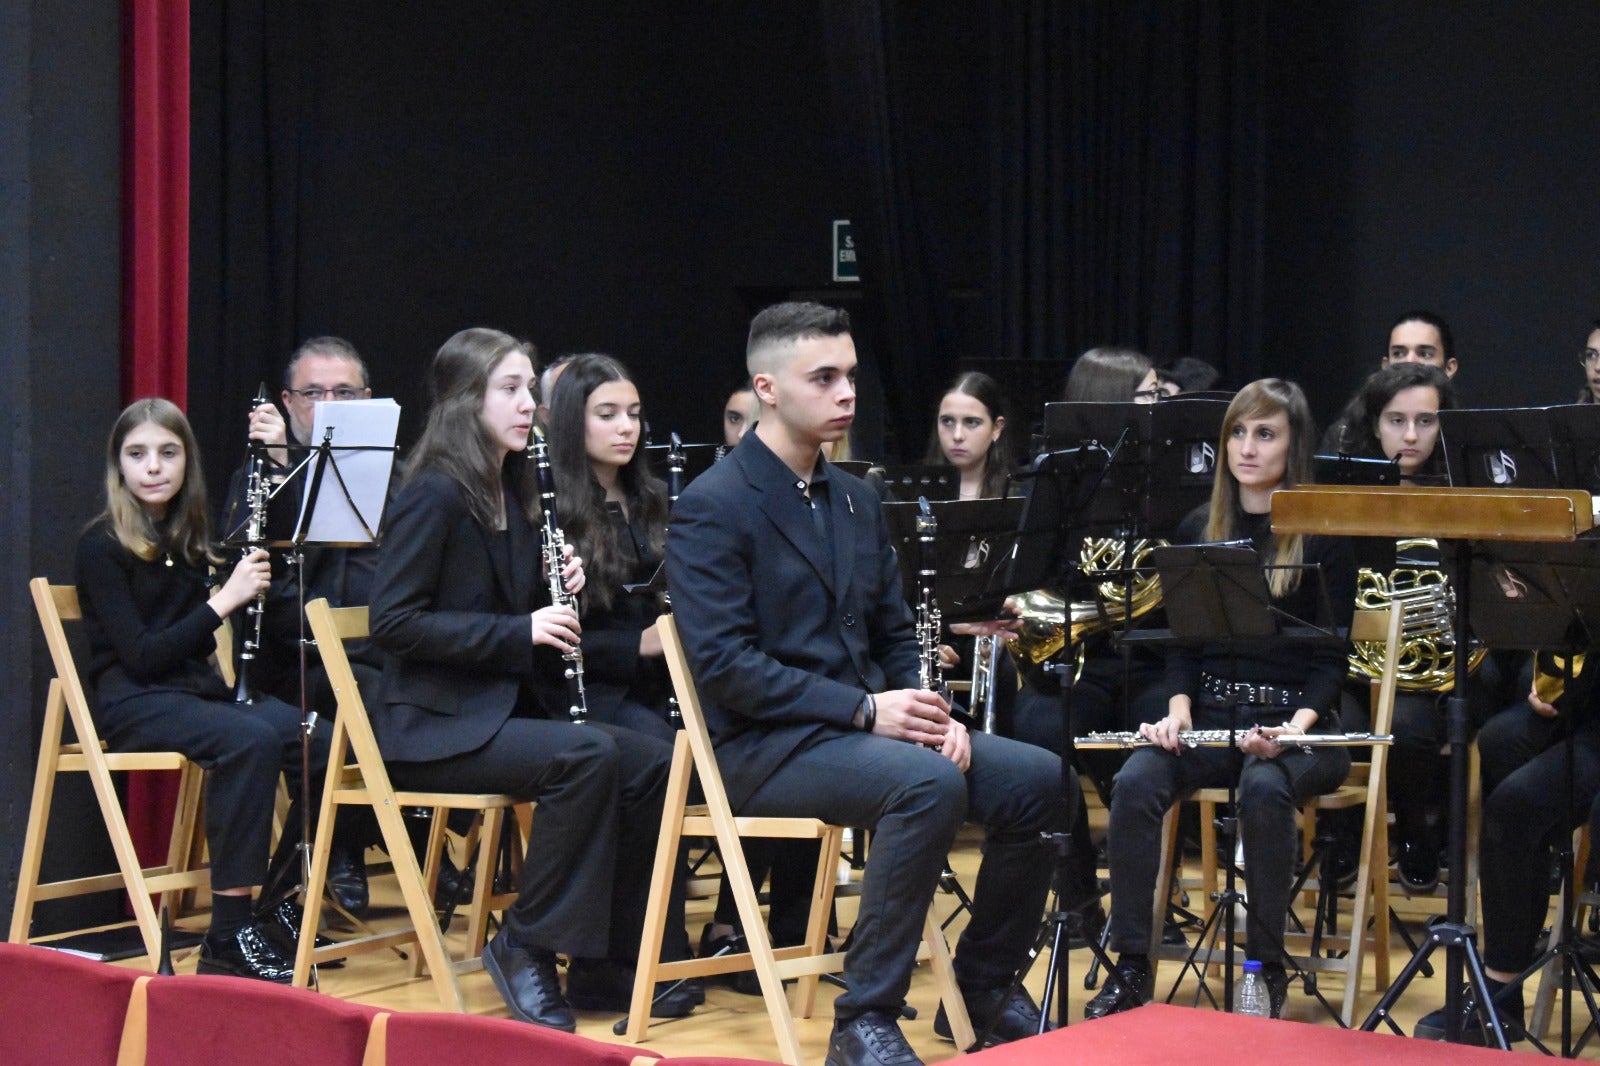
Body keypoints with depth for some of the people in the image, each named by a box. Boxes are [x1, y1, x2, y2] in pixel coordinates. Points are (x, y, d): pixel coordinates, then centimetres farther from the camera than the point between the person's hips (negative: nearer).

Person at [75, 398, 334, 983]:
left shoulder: (190, 535, 12)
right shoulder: (101, 546, -6)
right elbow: (142, 656, -15)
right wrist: (223, 599, -21)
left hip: (198, 690, 6)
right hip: (131, 704, -6)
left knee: (321, 743, -21)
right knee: (250, 740, -36)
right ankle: (229, 933, -32)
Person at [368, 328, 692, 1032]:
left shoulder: (513, 490, 13)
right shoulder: (435, 496, -13)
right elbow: (393, 620, -19)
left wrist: (556, 596, -1)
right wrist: (518, 631, -21)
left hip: (512, 707, 8)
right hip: (436, 725, -8)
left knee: (653, 764, -10)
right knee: (586, 756, -30)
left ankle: (609, 964, -3)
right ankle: (525, 948, -16)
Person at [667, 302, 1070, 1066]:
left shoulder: (856, 500, 15)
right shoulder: (712, 508, -10)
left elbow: (894, 634, 18)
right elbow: (723, 662, -19)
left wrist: (933, 713, -4)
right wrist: (865, 709, -22)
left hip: (866, 726, 8)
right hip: (763, 745, -8)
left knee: (1042, 780, -8)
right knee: (929, 784, -33)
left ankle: (983, 986, 10)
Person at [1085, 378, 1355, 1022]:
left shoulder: (1324, 536, 0)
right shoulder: (1199, 530, 12)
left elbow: (1330, 657, -4)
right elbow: (1181, 641, 12)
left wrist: (1298, 724, -21)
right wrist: (1179, 711, -7)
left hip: (1296, 722, -3)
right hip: (1212, 716, 4)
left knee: (1264, 789, -37)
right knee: (1135, 784, -27)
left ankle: (1266, 969, -21)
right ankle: (1131, 965, -19)